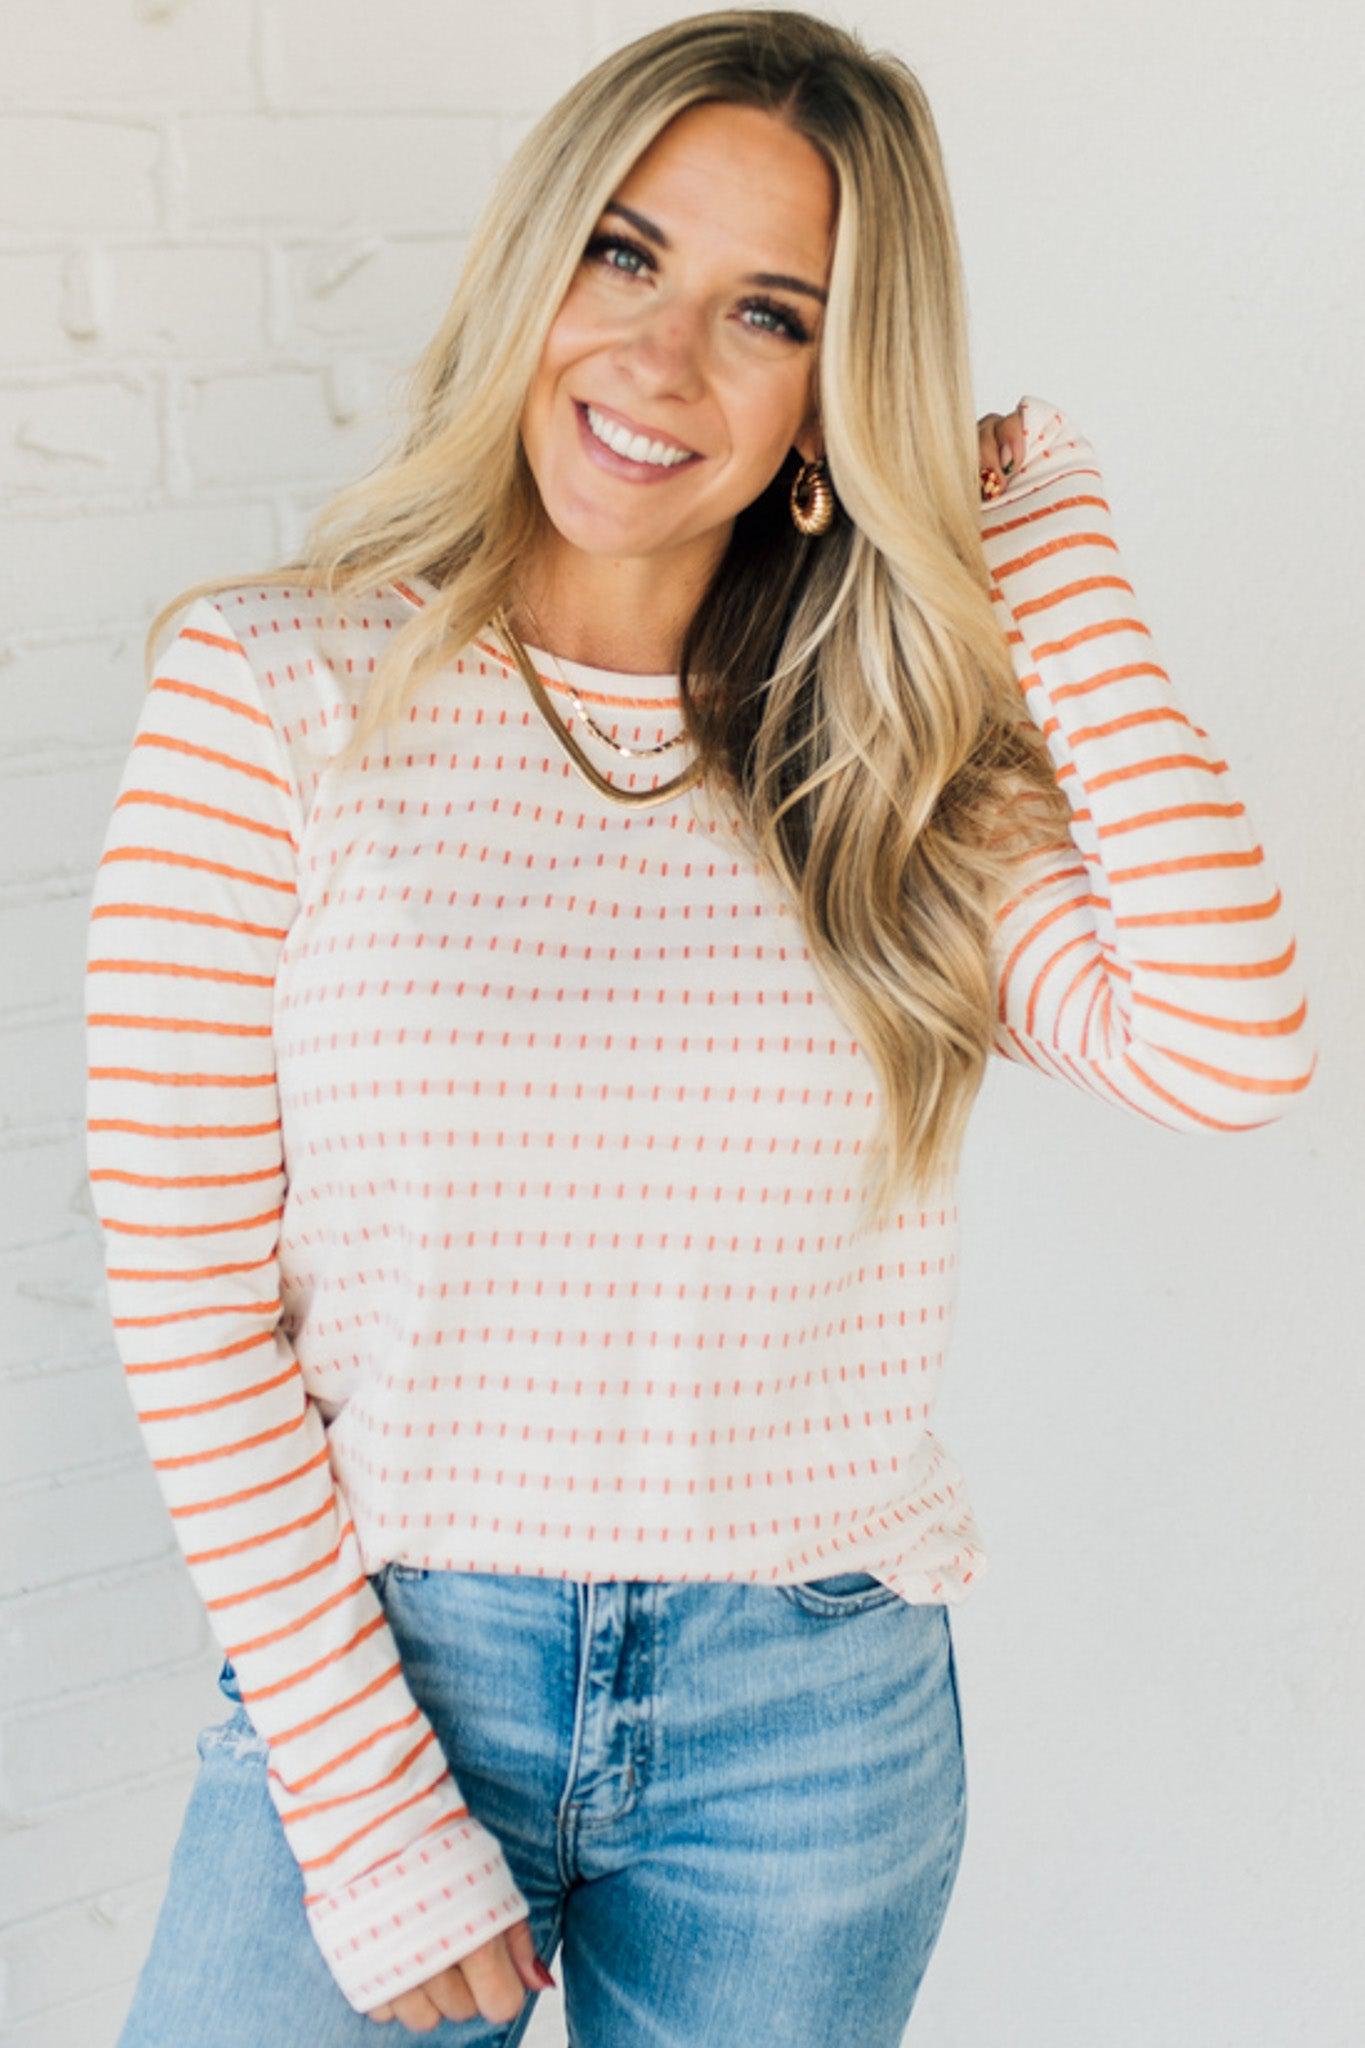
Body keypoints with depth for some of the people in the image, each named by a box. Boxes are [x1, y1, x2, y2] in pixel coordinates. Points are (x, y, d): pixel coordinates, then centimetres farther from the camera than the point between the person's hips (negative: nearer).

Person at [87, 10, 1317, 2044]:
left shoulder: (897, 757, 1)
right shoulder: (275, 690, -7)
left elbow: (1233, 1051, -15)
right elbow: (186, 1290, -9)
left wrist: (1059, 581, -7)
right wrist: (366, 1809, -10)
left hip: (817, 1722, 2)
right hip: (380, 1659, -2)